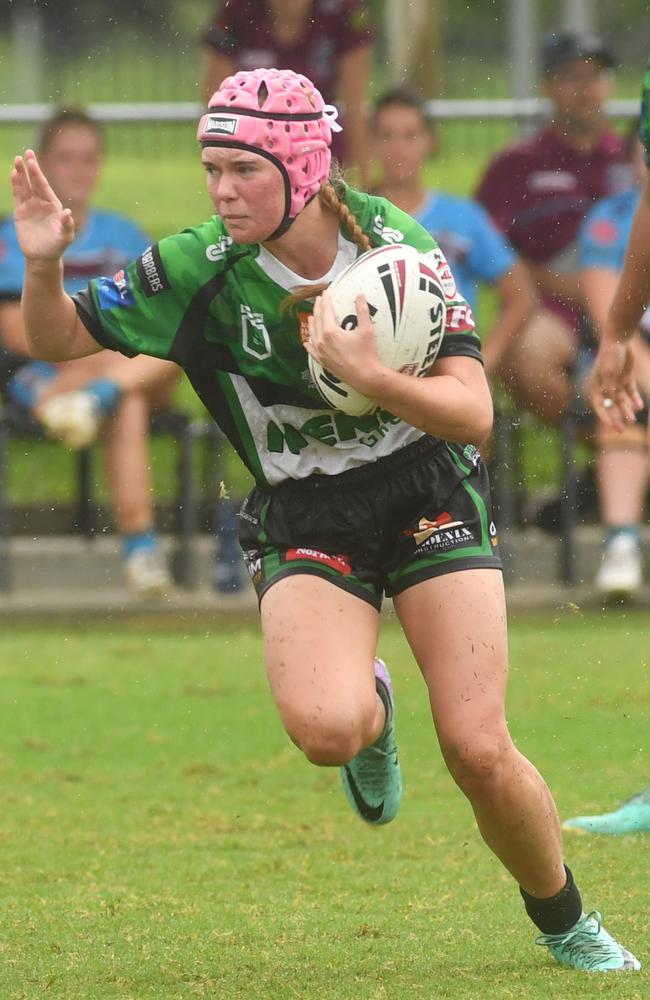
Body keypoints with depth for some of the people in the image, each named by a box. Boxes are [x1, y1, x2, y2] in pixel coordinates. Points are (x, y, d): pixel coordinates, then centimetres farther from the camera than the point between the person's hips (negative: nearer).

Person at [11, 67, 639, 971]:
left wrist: (369, 377, -34)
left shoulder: (396, 243, -14)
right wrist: (43, 264, -23)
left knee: (478, 751, -12)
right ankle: (370, 710, 11)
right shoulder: (202, 270, -12)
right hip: (304, 524, 0)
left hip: (430, 498, 0)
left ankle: (566, 925, 16)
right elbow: (57, 338, -2)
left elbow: (473, 414, -17)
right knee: (323, 728, -28)